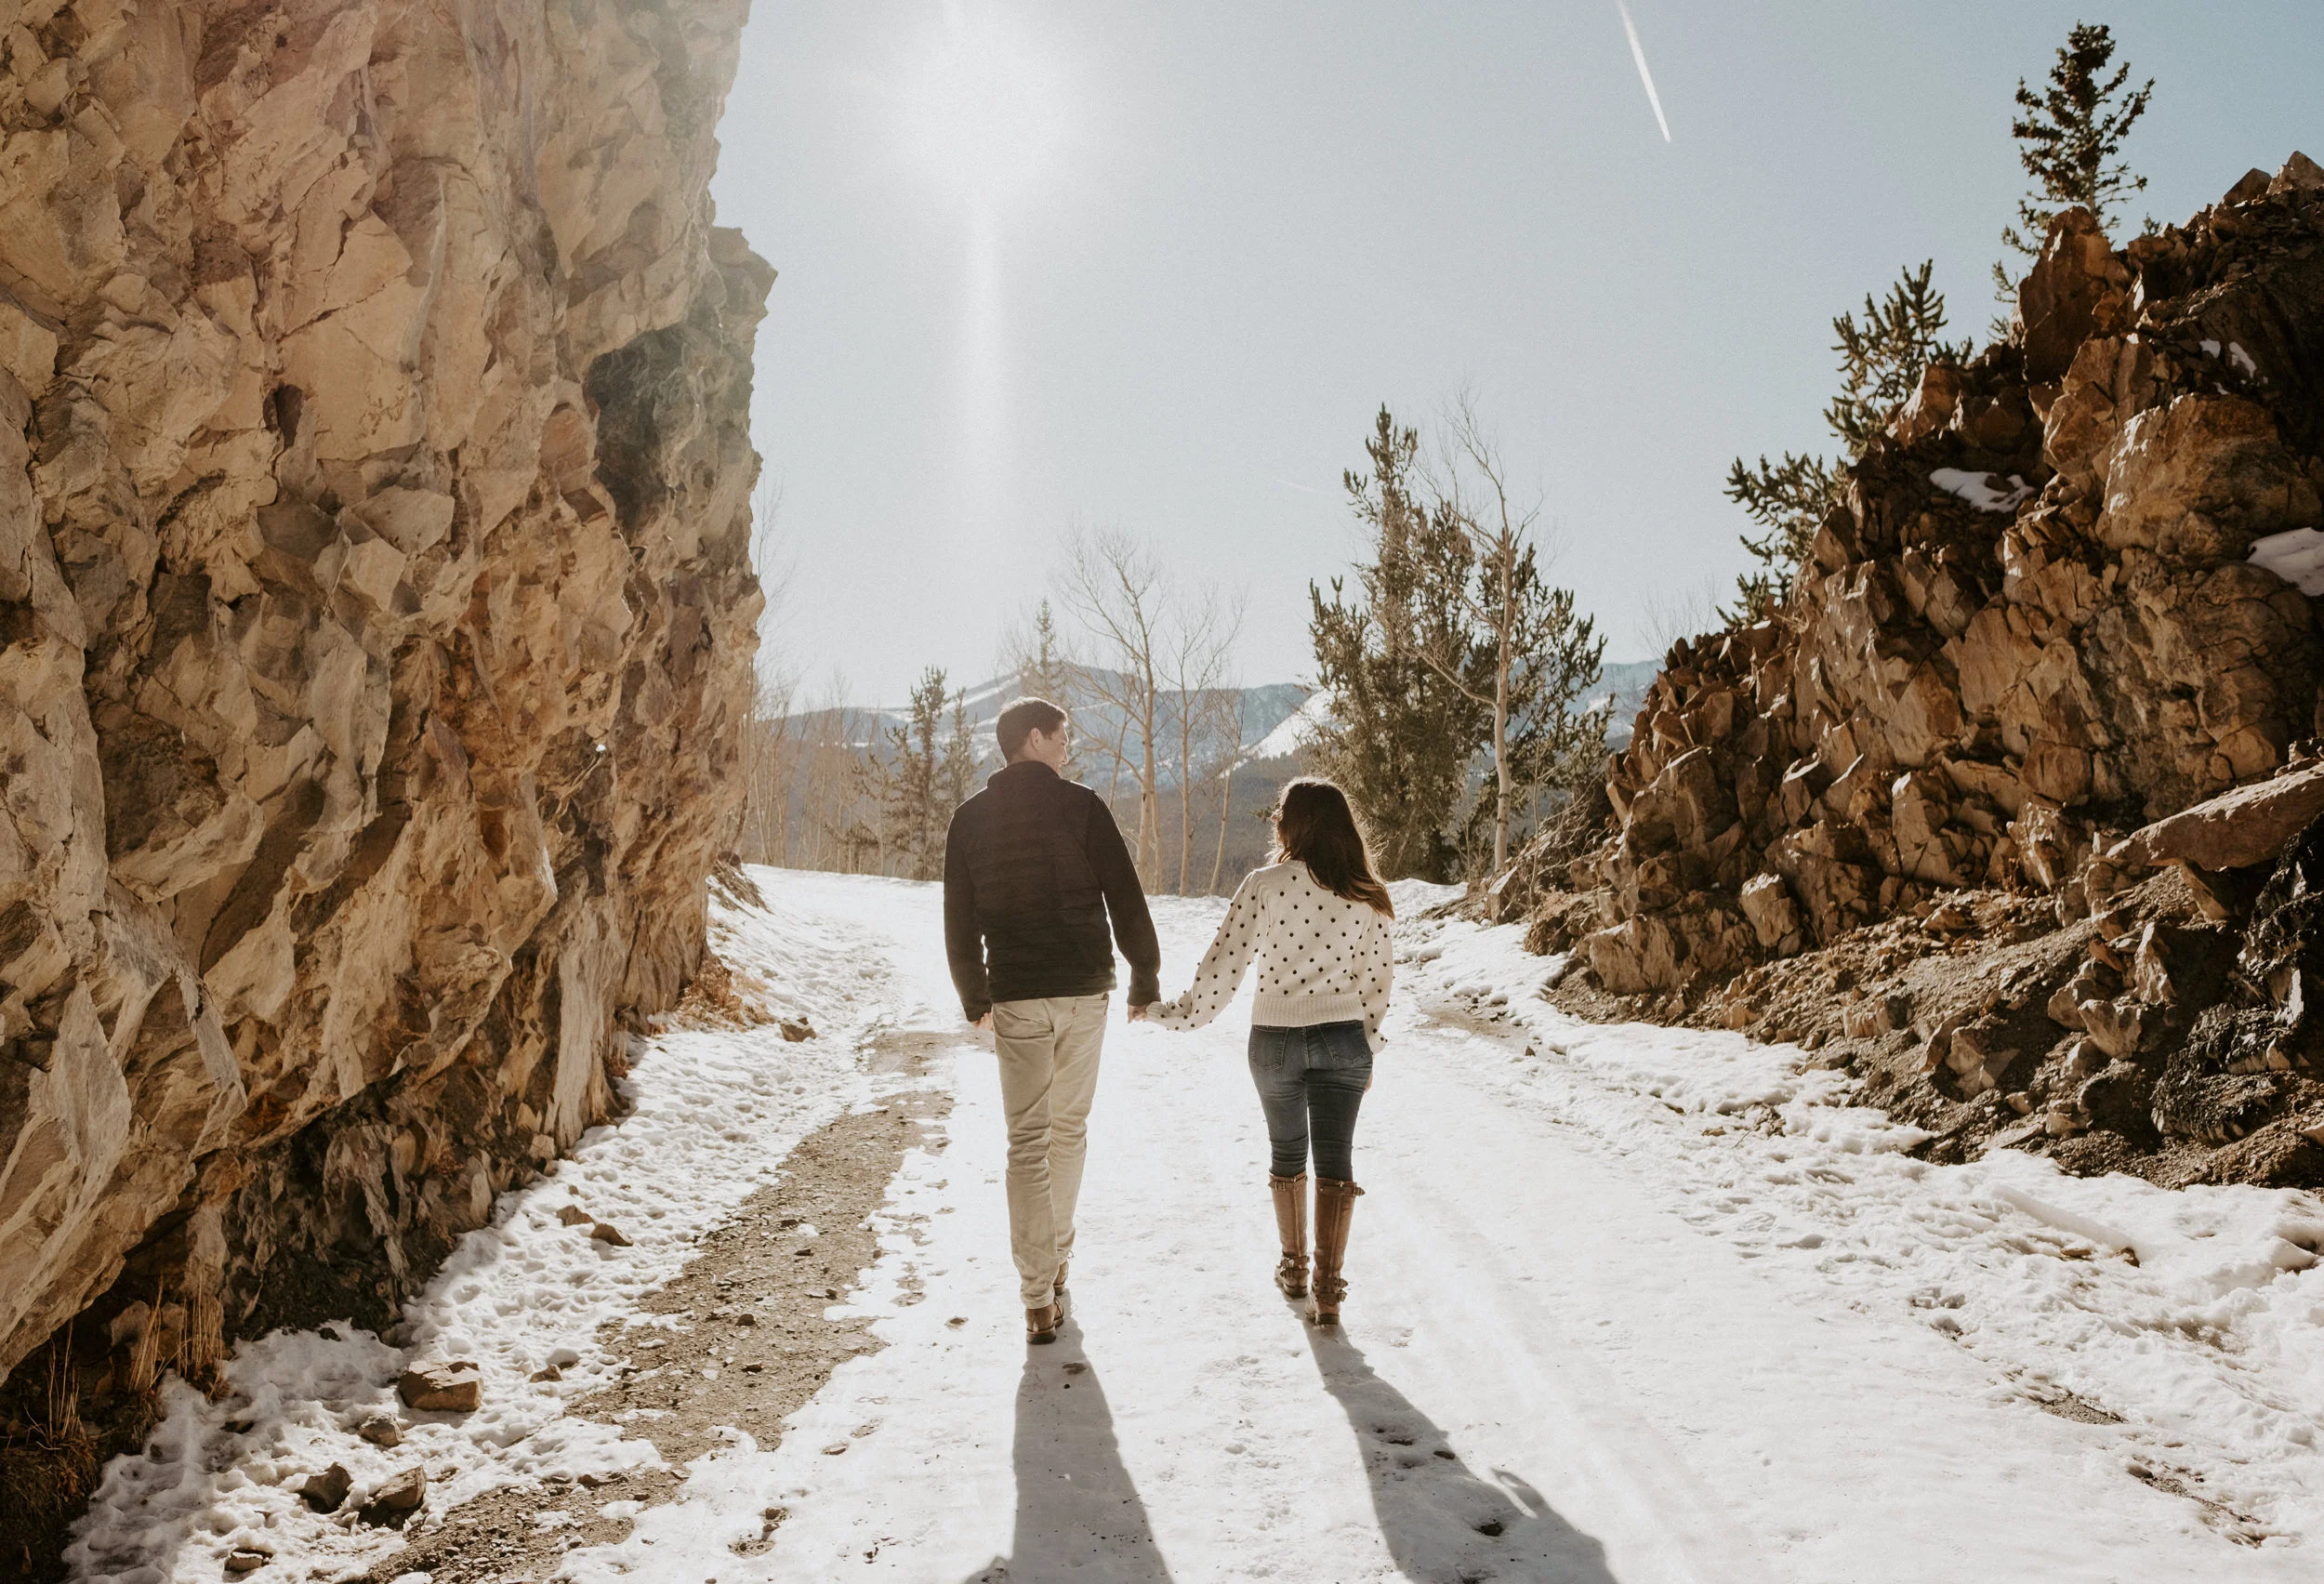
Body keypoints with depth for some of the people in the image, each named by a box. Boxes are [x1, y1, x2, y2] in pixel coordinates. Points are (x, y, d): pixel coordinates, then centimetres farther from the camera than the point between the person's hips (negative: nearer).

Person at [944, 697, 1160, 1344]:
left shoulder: (970, 818, 3)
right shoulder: (1080, 805, -5)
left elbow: (959, 922, 8)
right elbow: (1126, 899, -7)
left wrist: (975, 999, 19)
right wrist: (1145, 978, 5)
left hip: (1016, 999, 1)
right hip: (1085, 993, -1)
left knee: (1027, 1142, 3)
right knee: (1070, 1127, 17)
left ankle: (1039, 1298, -1)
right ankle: (1056, 1258, 30)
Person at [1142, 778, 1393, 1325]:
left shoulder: (1264, 885, -11)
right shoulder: (1367, 896, -2)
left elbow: (1222, 966, -11)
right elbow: (1379, 979, 4)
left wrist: (1177, 1012, 2)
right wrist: (1367, 1051, 14)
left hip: (1274, 1040, 0)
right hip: (1342, 1040, 1)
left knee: (1287, 1155, 18)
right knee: (1335, 1160, 5)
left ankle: (1294, 1267, 31)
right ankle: (1327, 1287, 0)